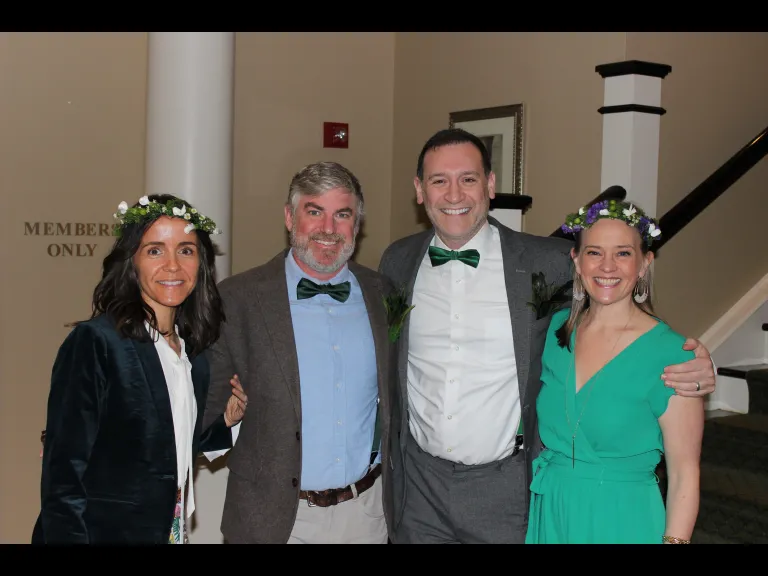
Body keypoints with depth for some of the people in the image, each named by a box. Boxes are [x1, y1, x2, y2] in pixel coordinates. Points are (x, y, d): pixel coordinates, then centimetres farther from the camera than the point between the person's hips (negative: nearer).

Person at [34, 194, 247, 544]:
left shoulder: (195, 354, 3)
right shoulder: (94, 342, -17)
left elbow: (171, 448, 9)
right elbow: (64, 477, -18)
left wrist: (224, 424, -3)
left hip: (171, 531, 6)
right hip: (103, 532, -6)